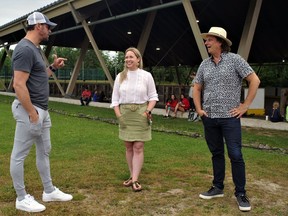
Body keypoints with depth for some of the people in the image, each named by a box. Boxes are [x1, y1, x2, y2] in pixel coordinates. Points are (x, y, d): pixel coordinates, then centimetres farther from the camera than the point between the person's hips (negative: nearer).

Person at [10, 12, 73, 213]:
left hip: (42, 109, 11)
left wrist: (53, 67, 12)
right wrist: (32, 113, -22)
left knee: (44, 151, 17)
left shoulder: (35, 48, 14)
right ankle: (22, 199, 12)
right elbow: (19, 85, -24)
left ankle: (49, 191, 29)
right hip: (30, 110, -11)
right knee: (20, 155, 2)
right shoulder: (25, 49, -17)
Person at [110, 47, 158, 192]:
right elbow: (115, 99, 9)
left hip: (141, 114, -3)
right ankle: (132, 176, 19)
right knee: (129, 147, 8)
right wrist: (118, 115, -3)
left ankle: (135, 180, -3)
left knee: (138, 147, -6)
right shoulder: (120, 77, 7)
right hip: (125, 114, 3)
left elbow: (153, 97, 4)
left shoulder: (146, 76, 1)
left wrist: (148, 111, -10)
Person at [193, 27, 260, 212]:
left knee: (235, 155, -3)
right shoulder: (205, 64, 9)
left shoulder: (234, 59, -5)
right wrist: (199, 109, 8)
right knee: (216, 154, 13)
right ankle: (218, 187, 25)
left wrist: (245, 106, -9)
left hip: (229, 117, -5)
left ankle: (241, 193, 9)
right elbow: (197, 88, 19)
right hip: (209, 118, 5)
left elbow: (255, 80, -7)